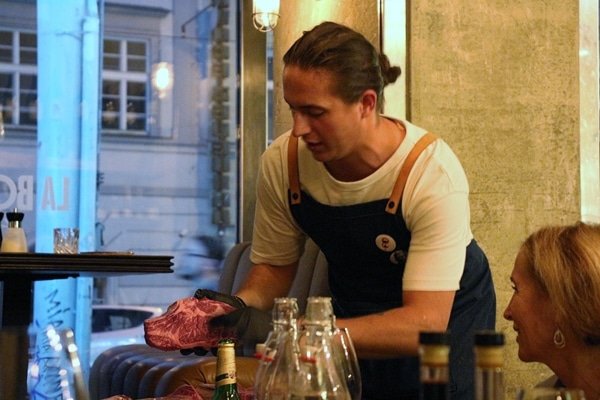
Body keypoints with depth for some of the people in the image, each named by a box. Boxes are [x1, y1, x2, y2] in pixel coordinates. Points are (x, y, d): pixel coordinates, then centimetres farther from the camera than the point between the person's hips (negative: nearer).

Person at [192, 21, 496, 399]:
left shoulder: (433, 174, -32)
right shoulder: (282, 162, -20)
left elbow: (426, 323, -36)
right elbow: (275, 265, -3)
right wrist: (243, 304, -26)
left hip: (447, 318, -3)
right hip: (355, 317, 3)